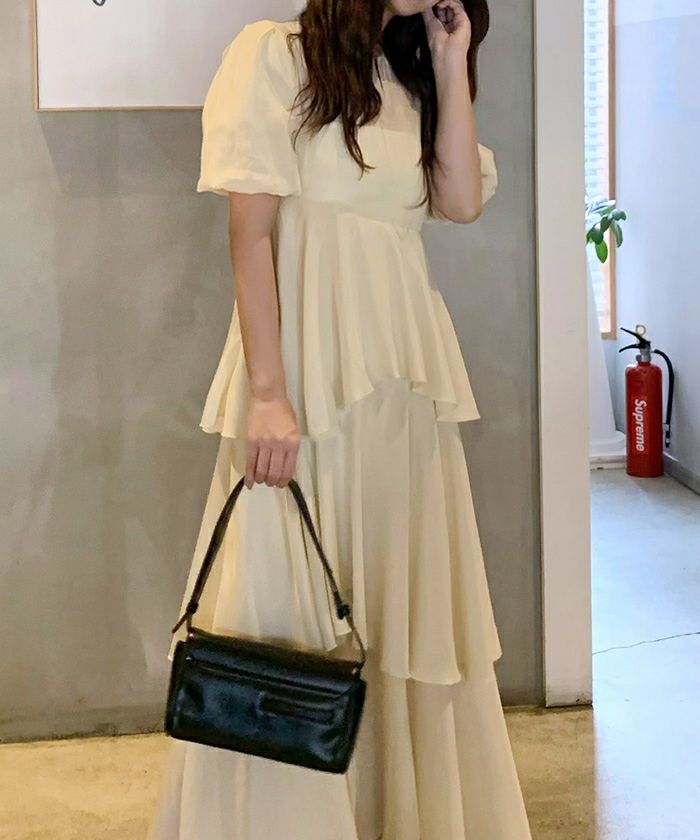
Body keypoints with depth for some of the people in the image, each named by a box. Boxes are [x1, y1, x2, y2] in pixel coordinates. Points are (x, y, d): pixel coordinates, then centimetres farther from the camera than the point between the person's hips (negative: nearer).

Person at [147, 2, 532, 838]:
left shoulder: (412, 80, 17)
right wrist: (267, 392, -19)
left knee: (406, 608, 10)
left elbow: (462, 200, 3)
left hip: (404, 376, 7)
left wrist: (451, 67, 5)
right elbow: (250, 233, -11)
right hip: (310, 369, -6)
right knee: (292, 607, -2)